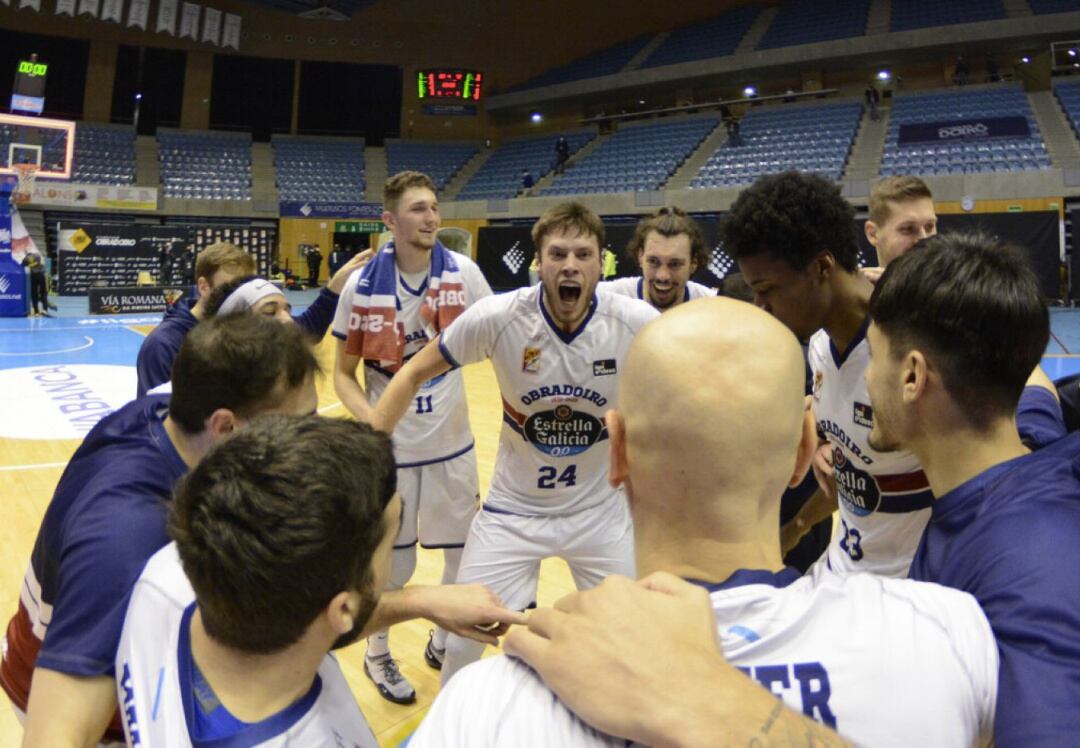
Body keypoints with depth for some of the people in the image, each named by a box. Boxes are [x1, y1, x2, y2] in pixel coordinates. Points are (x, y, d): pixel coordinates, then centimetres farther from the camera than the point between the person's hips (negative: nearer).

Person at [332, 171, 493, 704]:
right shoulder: (361, 286, -11)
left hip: (453, 442, 3)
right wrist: (370, 419, -21)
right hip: (391, 446, -2)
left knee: (467, 554, 13)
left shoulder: (462, 272, -7)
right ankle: (377, 654, 38)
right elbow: (343, 373, -3)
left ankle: (444, 644, 40)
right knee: (391, 563, 11)